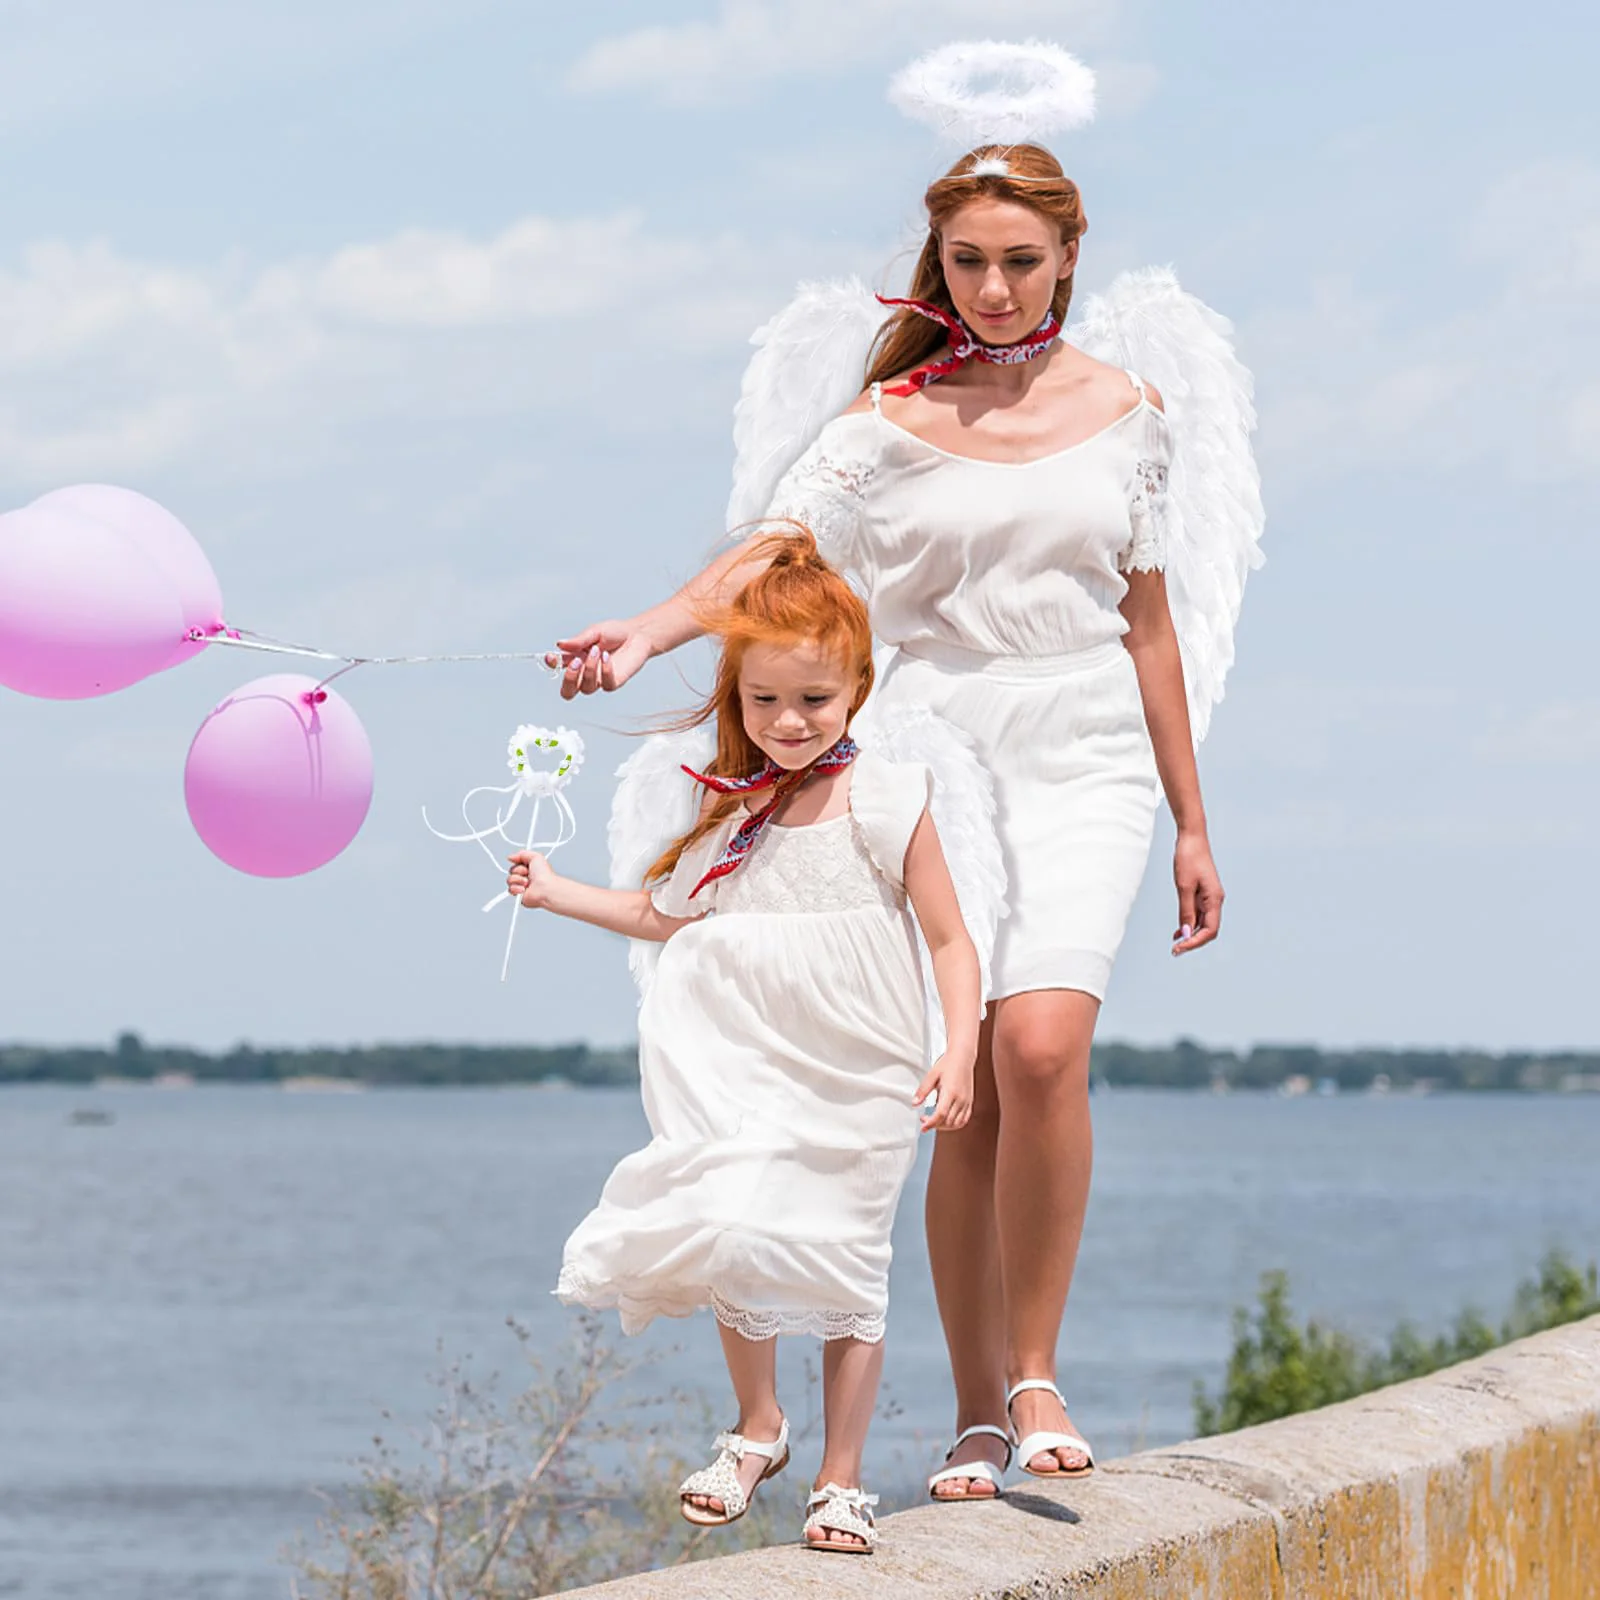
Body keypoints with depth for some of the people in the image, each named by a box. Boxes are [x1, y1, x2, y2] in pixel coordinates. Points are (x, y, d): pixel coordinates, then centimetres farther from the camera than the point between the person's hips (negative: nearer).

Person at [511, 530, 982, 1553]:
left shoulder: (886, 805, -7)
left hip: (858, 1083, -2)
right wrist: (558, 893, 18)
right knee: (734, 1240, -11)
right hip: (746, 1073, 3)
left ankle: (842, 1479, 15)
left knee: (846, 1270, 2)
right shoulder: (731, 808, 5)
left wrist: (959, 1053, -16)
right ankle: (758, 1427, 14)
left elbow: (951, 939, -4)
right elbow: (669, 913, 23)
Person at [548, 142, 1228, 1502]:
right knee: (964, 1096, -1)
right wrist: (645, 633, -29)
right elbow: (776, 553, -10)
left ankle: (1035, 1371, -7)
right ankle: (979, 1413, 9)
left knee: (1041, 1046, -21)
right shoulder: (893, 421, 4)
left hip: (1083, 763, 0)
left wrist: (1192, 823, 16)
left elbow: (1147, 621, 15)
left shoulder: (1123, 410, 9)